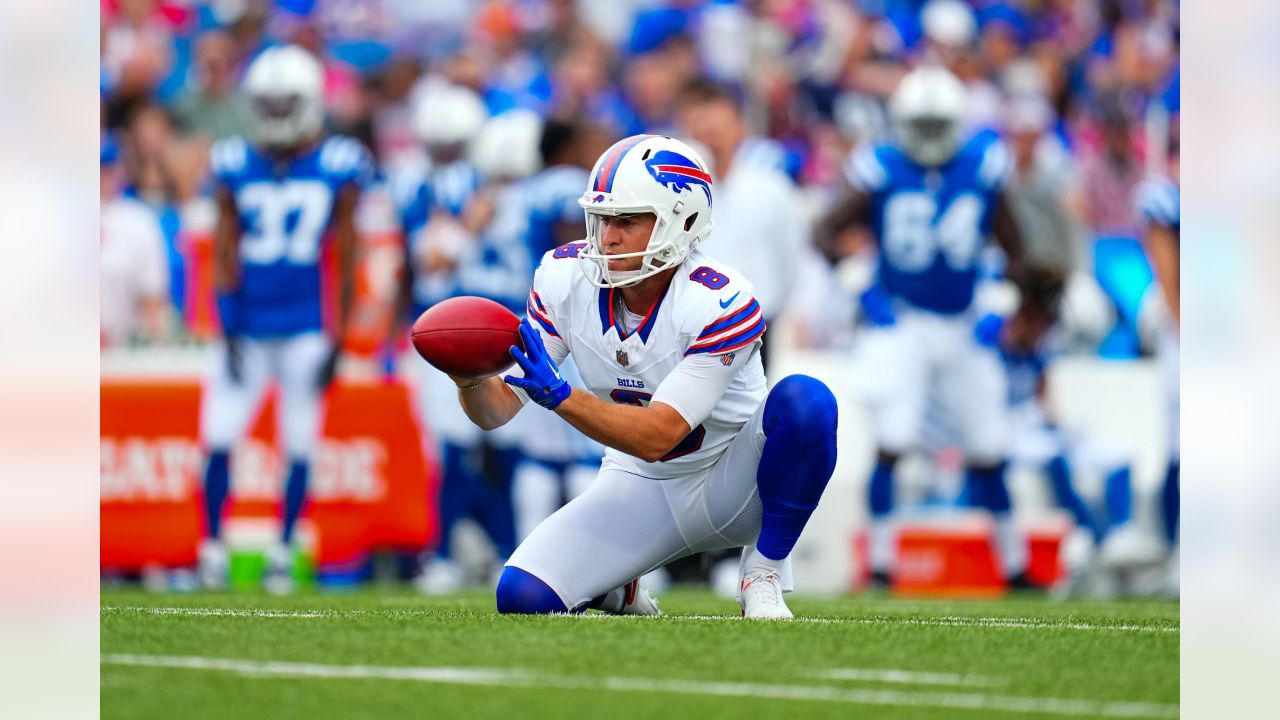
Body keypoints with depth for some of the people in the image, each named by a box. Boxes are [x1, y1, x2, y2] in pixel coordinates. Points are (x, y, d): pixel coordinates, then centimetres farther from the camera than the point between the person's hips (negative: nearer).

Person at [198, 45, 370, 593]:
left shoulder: (338, 167, -3)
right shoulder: (235, 166, 1)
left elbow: (345, 258, 1)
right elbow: (225, 252, 4)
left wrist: (337, 337, -1)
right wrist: (229, 327, -3)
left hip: (306, 331, -1)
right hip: (248, 329, 1)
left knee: (300, 445, 2)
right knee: (219, 438, -5)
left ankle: (283, 550, 15)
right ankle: (213, 547, 7)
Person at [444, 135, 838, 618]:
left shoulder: (720, 304, -27)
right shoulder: (566, 279, -13)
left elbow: (656, 437, -32)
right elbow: (497, 410, -12)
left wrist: (558, 394, -45)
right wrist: (470, 378, -36)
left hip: (729, 484, -3)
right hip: (642, 488, 3)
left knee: (803, 400, -33)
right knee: (522, 597, -20)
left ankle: (764, 572, -13)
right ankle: (617, 589, 16)